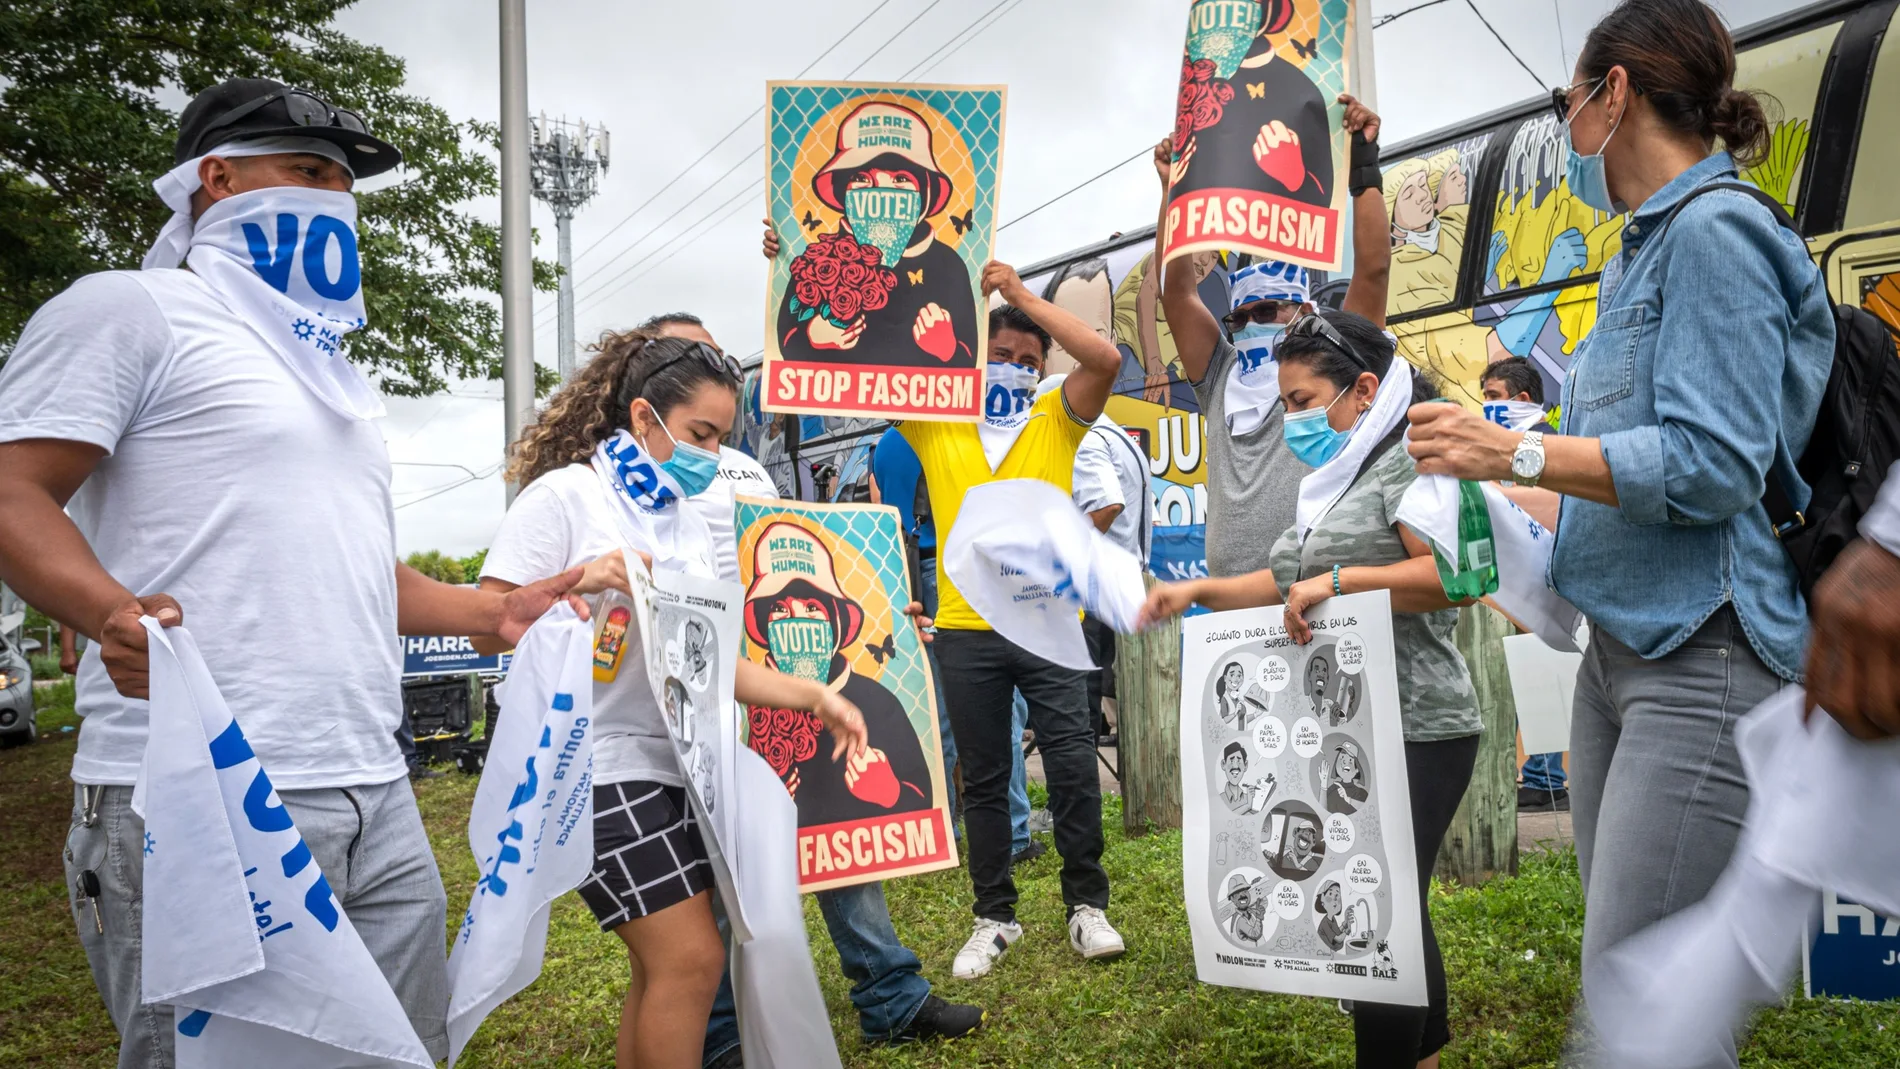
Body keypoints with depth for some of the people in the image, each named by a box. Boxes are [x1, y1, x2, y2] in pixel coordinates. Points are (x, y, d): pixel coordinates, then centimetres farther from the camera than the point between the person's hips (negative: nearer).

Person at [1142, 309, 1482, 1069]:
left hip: (1414, 731, -9)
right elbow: (1287, 586, 24)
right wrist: (1198, 590, 12)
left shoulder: (1408, 459, -10)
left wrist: (1340, 580, -25)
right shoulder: (1336, 481, 18)